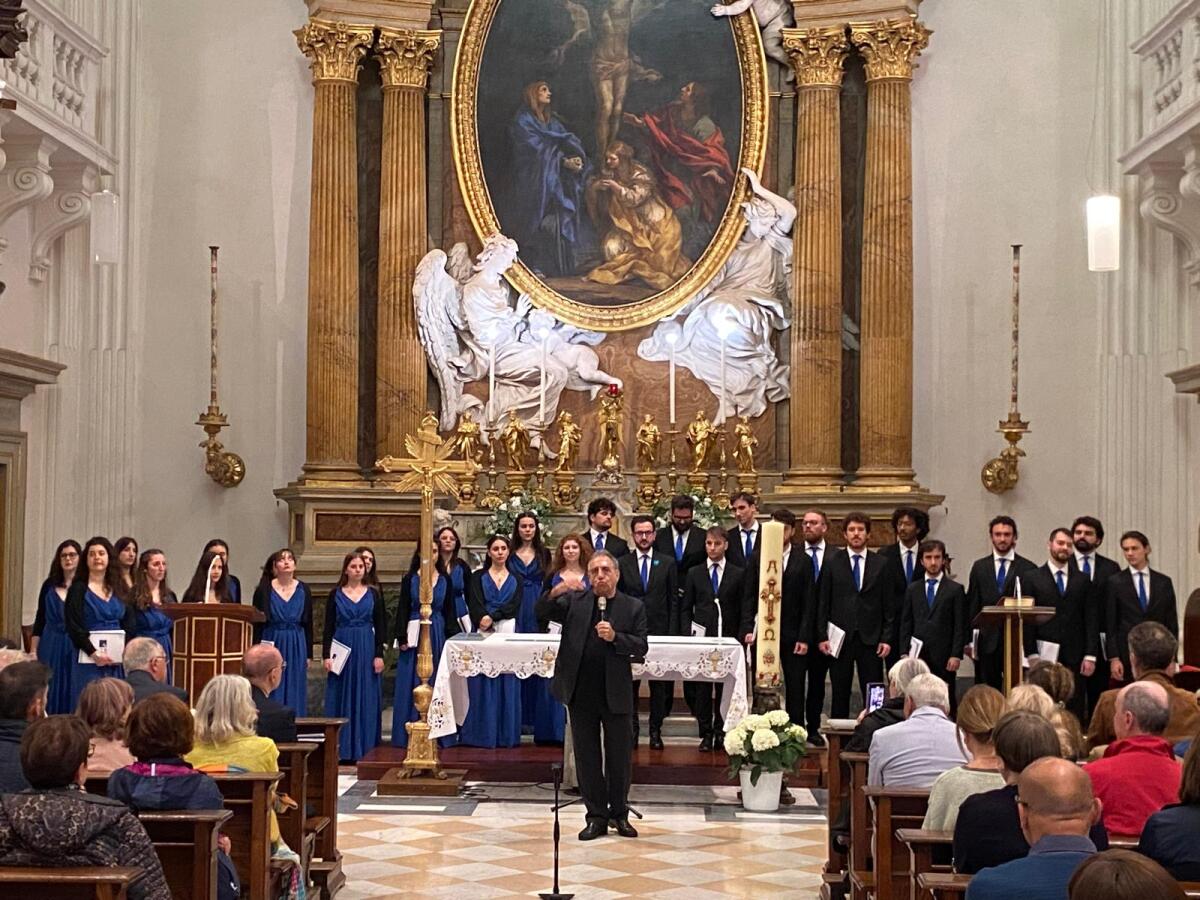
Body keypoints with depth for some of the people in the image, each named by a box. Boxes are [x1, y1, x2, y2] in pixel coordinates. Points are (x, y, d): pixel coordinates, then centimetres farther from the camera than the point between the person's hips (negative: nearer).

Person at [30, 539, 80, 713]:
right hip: (51, 648, 2)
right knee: (50, 694, 4)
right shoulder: (49, 585, 7)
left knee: (74, 698, 1)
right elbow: (40, 620, 9)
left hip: (77, 648, -2)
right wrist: (33, 652, 4)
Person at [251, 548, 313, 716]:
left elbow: (308, 625, 8)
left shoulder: (303, 590, 4)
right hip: (271, 644, -2)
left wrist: (308, 655, 5)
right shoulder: (264, 590, -2)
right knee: (272, 695, 0)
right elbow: (256, 624, -1)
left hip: (296, 647, 2)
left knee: (294, 695, 5)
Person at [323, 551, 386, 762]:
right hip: (342, 650, 0)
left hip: (366, 650, 0)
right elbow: (329, 627, 3)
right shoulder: (336, 594, 4)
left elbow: (380, 627, 4)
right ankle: (341, 748, 6)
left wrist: (379, 655, -3)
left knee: (365, 698, 1)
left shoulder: (373, 594, 5)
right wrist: (326, 655, -5)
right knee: (341, 698, 2)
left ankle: (363, 747, 7)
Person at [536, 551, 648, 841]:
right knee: (587, 757, 7)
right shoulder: (574, 601, 4)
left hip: (616, 693, -1)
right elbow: (541, 612, -7)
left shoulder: (633, 607, 2)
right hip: (581, 693, 1)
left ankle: (619, 814, 24)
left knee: (619, 756, 8)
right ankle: (596, 817, 17)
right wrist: (557, 590, -23)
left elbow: (641, 647, -3)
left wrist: (615, 637, -19)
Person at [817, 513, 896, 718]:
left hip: (870, 639, 0)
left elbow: (888, 605, 6)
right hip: (840, 638, 0)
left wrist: (886, 638, -1)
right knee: (840, 694, 5)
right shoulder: (832, 563, 5)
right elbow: (823, 603, 3)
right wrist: (822, 637, -3)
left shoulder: (880, 565, 7)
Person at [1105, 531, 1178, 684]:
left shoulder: (1164, 582, 8)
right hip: (1126, 655, -1)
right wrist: (1113, 658, -6)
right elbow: (1110, 625, 1)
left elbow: (1172, 623, 9)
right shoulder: (1114, 583, 3)